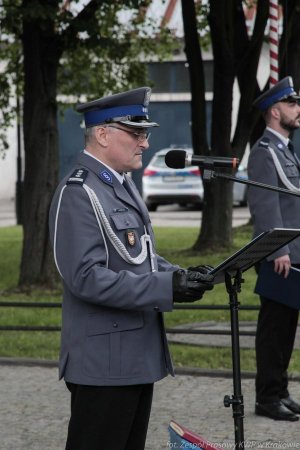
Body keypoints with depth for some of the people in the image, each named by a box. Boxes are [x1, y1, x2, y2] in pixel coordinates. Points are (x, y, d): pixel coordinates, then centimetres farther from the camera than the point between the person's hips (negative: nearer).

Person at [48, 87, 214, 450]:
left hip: (138, 357, 10)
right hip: (104, 362, -10)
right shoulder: (78, 194, -16)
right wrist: (167, 287, -25)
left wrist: (182, 275, 3)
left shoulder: (123, 185, 15)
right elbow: (86, 277, -23)